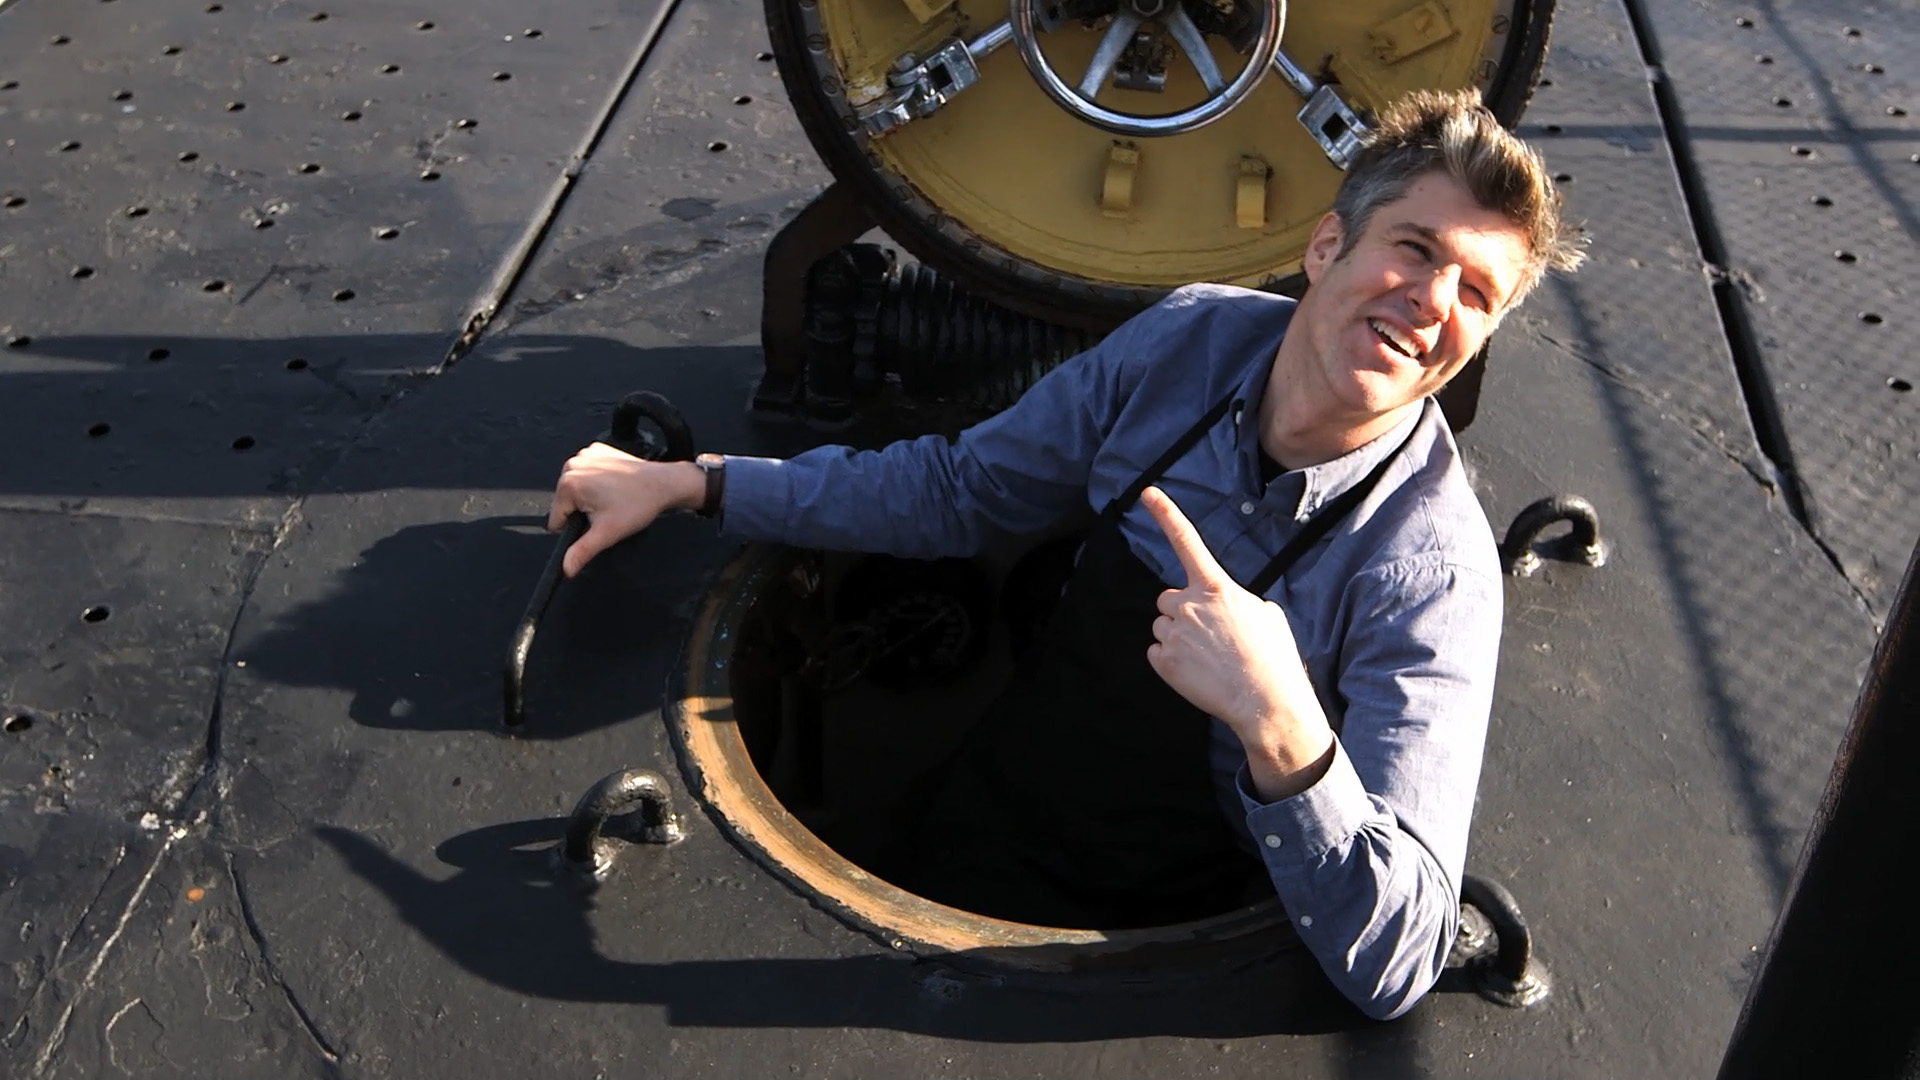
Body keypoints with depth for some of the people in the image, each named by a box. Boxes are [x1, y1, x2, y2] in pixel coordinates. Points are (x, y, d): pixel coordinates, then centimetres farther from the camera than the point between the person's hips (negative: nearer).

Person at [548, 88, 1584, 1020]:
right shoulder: (1193, 337, -11)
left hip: (1150, 940, -3)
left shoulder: (1432, 570, -25)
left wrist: (1279, 725, -47)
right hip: (988, 814, 4)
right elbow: (960, 489, 3)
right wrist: (688, 481, 2)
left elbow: (1393, 966, -30)